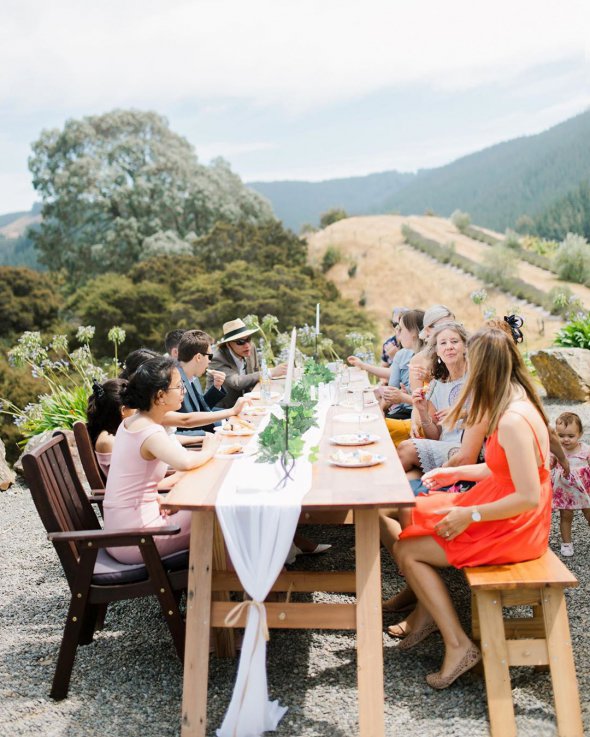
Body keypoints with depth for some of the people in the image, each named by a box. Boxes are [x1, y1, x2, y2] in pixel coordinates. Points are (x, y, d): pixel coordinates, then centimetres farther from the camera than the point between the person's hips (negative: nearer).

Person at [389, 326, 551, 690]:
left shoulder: (512, 421, -28)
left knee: (406, 549, -7)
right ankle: (427, 613, 25)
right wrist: (456, 473, 12)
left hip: (513, 529, -10)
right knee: (413, 514, 16)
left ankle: (459, 646, 0)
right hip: (504, 516, 10)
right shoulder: (516, 405, 3)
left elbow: (529, 497, -29)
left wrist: (469, 515, -21)